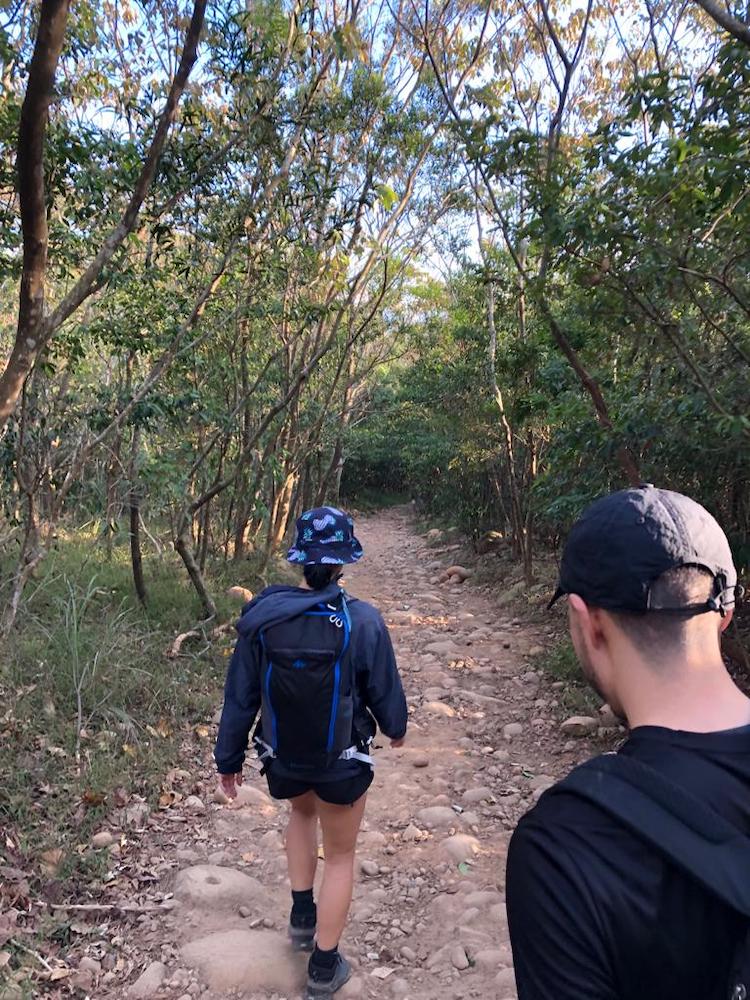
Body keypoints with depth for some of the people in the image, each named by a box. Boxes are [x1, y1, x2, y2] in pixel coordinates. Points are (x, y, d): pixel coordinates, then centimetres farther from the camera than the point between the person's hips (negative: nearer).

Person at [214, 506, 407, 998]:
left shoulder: (261, 616, -15)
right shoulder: (362, 621, -22)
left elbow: (240, 695, -6)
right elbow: (384, 688, -8)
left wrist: (229, 757, 8)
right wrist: (396, 726, 14)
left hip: (282, 757, 3)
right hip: (343, 762, -3)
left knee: (303, 811, 36)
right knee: (341, 855, 20)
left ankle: (302, 914, 38)